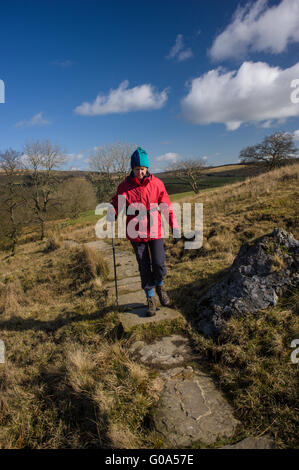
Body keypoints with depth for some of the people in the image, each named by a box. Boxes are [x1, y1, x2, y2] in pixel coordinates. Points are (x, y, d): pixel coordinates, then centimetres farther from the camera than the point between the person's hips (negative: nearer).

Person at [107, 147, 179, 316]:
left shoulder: (156, 183, -2)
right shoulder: (125, 186, -3)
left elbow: (166, 204, 2)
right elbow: (117, 203, 1)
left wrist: (174, 224, -3)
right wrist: (112, 212, -21)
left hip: (155, 231, 0)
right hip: (136, 233, 0)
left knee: (159, 265, -1)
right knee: (144, 268, 9)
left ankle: (159, 285, 34)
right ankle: (150, 298, 28)